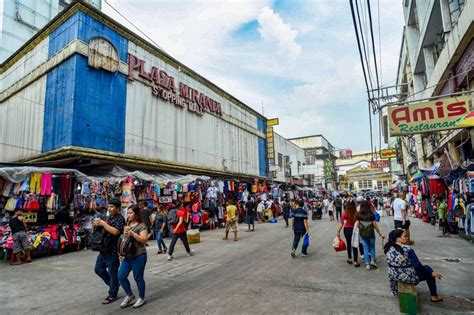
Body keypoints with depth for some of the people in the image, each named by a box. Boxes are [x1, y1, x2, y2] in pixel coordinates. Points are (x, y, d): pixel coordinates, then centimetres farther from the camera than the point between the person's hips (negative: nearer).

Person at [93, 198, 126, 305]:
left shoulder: (120, 218, -15)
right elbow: (103, 230, 20)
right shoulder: (108, 217, 12)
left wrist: (102, 223, -23)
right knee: (98, 269, 19)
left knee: (113, 273, 4)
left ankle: (112, 295, 19)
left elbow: (115, 232, -28)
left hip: (113, 251, -9)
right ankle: (112, 284, 36)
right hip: (103, 249, 9)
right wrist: (98, 223, -1)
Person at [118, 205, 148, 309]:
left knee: (138, 278, 3)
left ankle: (141, 298, 23)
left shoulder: (141, 226, -12)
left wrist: (132, 233, -26)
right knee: (121, 277, 7)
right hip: (128, 256, 8)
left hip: (139, 256, -7)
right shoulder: (127, 225, 11)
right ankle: (130, 296, 28)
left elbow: (144, 240, -22)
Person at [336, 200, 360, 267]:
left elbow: (341, 223, -11)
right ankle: (355, 261, 7)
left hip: (347, 229, 1)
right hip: (354, 229, -1)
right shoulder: (356, 213, -14)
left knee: (348, 244, 19)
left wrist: (338, 231, -4)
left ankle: (349, 259, 32)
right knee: (354, 245, 8)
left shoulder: (345, 213, -13)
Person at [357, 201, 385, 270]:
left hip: (362, 234, 1)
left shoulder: (359, 215, -9)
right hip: (371, 233, 0)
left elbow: (357, 225, -7)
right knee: (372, 247, 20)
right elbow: (375, 225, -7)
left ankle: (367, 264, 10)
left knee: (365, 248, 10)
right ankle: (372, 260, 9)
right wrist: (380, 234, 3)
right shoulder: (371, 214, -10)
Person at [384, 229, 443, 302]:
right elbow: (418, 266, -21)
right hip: (409, 277, -6)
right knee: (428, 269, 20)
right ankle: (434, 296, 33)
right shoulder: (407, 250, -27)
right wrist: (432, 273, -6)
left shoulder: (388, 248, -8)